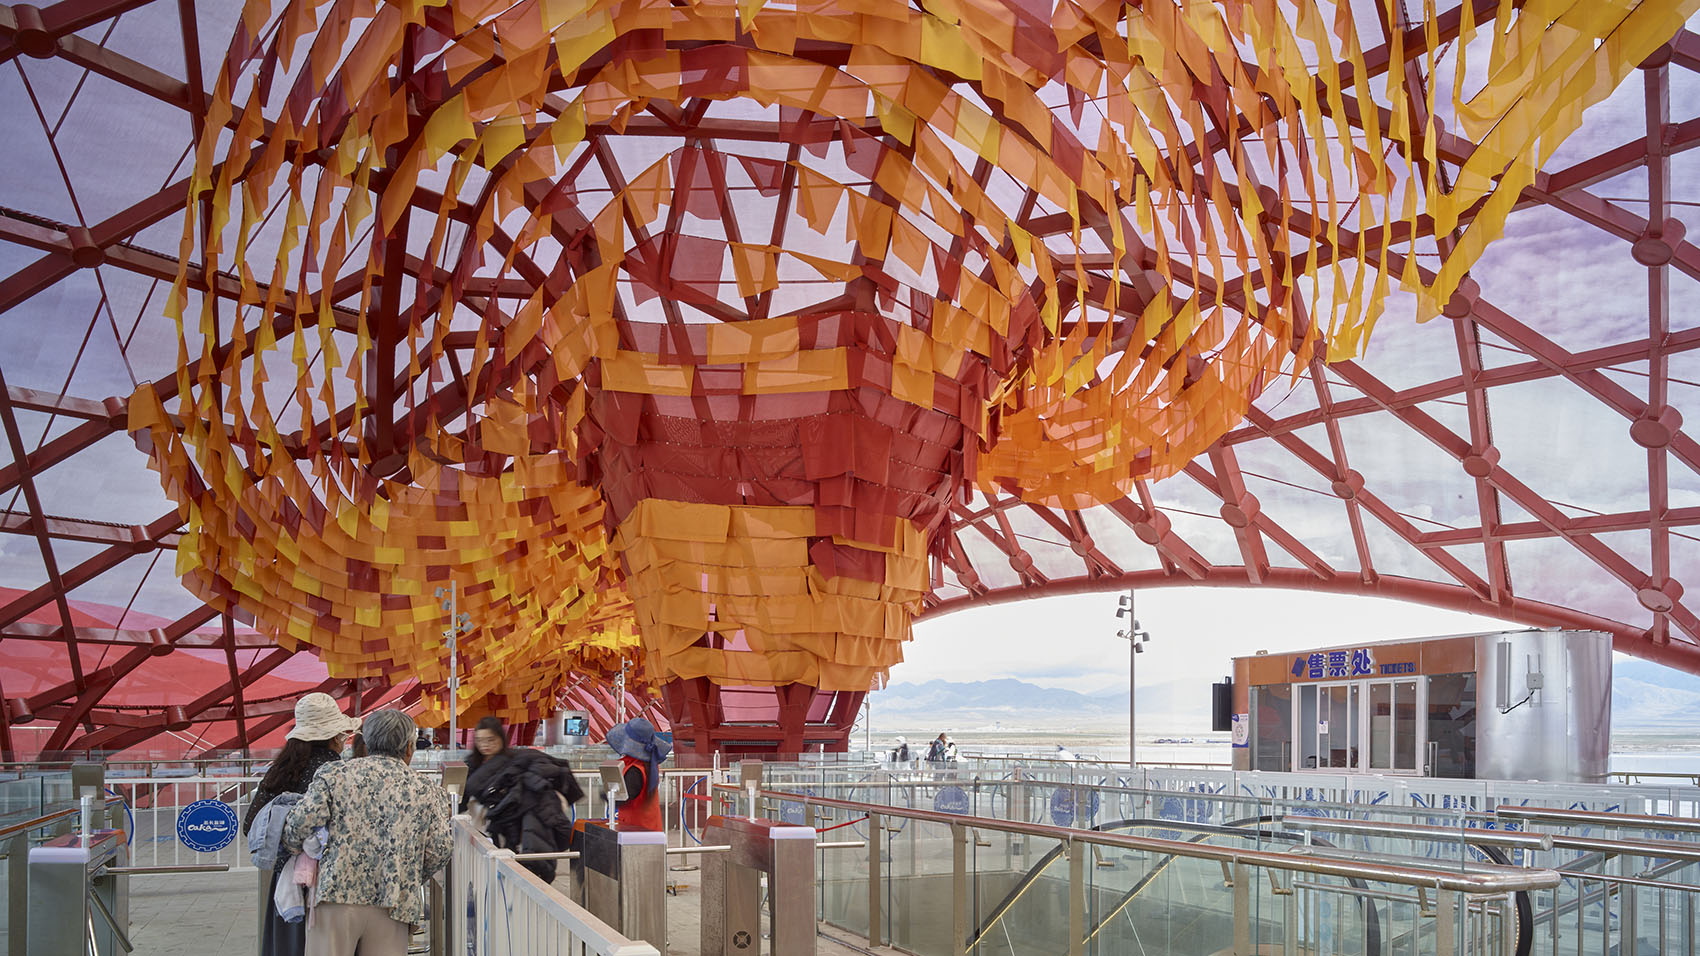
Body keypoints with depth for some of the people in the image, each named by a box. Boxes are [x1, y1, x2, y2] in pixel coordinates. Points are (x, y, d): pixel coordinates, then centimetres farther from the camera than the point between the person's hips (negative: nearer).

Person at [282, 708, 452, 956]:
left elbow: (298, 826, -3)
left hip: (337, 893, -1)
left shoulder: (335, 776, 5)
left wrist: (295, 850, 19)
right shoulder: (426, 791, 9)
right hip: (393, 905, 1)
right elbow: (440, 850, 4)